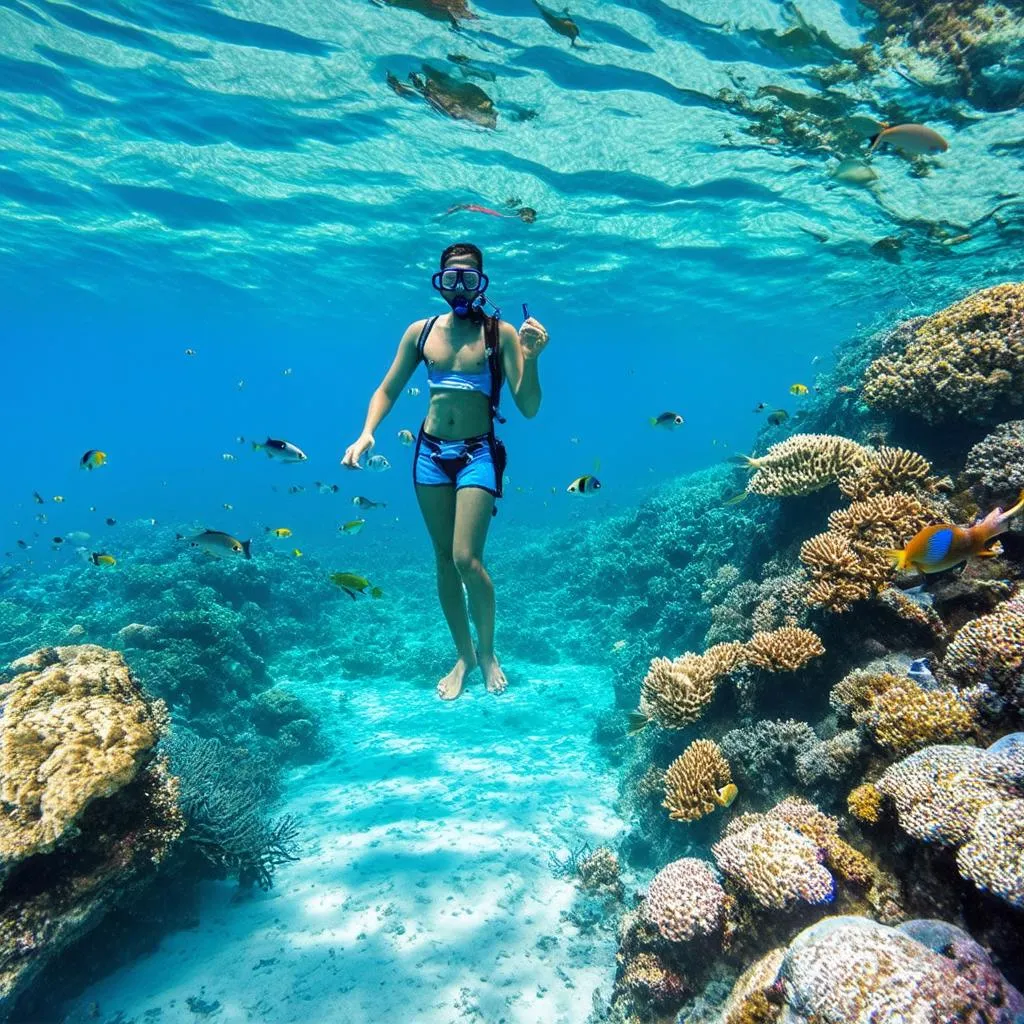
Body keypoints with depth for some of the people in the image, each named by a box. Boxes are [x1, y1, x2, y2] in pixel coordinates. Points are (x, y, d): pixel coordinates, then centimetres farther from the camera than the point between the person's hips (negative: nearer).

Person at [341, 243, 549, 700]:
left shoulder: (501, 333, -3)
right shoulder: (421, 331, 7)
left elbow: (529, 408, -7)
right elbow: (386, 390, 11)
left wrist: (530, 358, -22)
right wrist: (367, 432, -6)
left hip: (478, 453, -3)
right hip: (430, 451, 4)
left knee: (467, 559, -13)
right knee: (443, 558, 8)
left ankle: (487, 653, 13)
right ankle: (463, 654, 25)